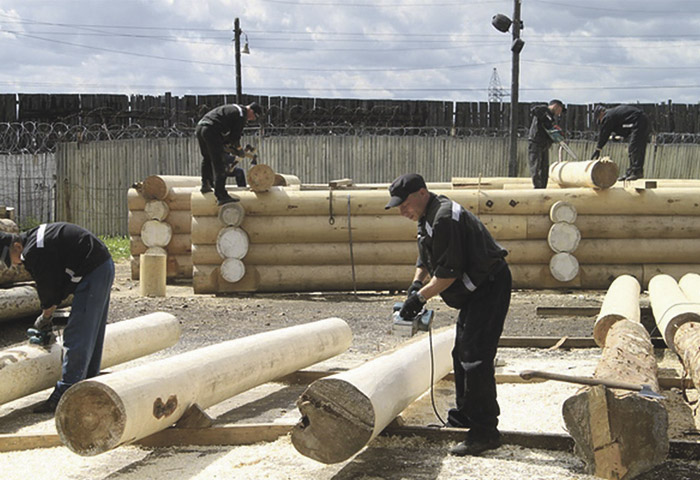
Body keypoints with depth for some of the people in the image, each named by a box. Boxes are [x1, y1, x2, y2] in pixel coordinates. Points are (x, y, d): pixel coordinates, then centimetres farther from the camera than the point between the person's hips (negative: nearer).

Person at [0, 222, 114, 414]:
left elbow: (48, 289, -8)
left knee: (76, 338, -9)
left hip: (92, 274, -11)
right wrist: (50, 308, 19)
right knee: (92, 334, 18)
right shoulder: (36, 238, 13)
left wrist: (45, 317, 8)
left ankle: (63, 396, -8)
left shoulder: (33, 253, -17)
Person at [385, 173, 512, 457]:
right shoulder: (428, 217, 11)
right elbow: (425, 259, 21)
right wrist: (416, 285, 4)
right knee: (462, 353, 18)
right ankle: (466, 413, 32)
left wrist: (420, 296, -17)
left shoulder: (444, 218, -24)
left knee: (475, 357, -15)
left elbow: (449, 272, -25)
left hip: (490, 287, -11)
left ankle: (484, 432, -15)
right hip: (476, 290, 11)